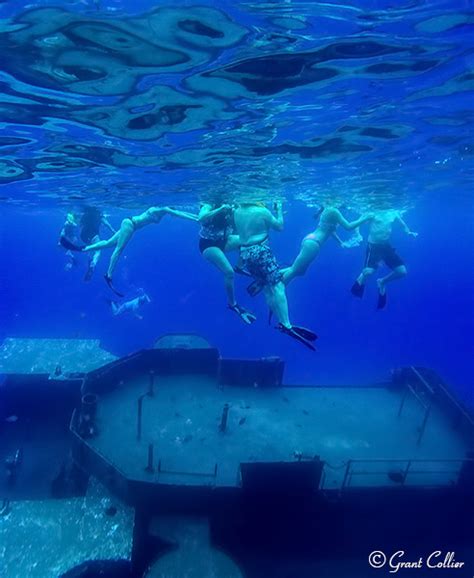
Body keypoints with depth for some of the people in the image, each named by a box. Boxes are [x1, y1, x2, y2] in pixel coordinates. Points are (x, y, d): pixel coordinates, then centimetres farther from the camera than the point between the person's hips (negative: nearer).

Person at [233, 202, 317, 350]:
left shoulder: (237, 212, 7)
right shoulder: (262, 211, -8)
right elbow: (279, 226, 2)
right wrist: (279, 210, 16)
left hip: (245, 254, 7)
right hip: (260, 251, -7)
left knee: (267, 287, 14)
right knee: (277, 286, -12)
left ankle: (280, 321, 17)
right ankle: (287, 325, -23)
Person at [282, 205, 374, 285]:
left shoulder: (328, 210, 20)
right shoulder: (333, 211, -9)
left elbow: (330, 229, 31)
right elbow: (348, 227, -11)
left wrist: (341, 243, 35)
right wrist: (364, 219, 0)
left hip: (310, 240, 10)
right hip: (312, 243, -10)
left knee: (299, 270, 16)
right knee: (294, 271, -9)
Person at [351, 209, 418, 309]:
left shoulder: (394, 213, 2)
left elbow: (403, 225, 15)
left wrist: (409, 232, -3)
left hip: (387, 246, 4)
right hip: (373, 245, -4)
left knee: (402, 272, -1)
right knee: (368, 272, -22)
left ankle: (382, 282, 23)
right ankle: (362, 278, 15)